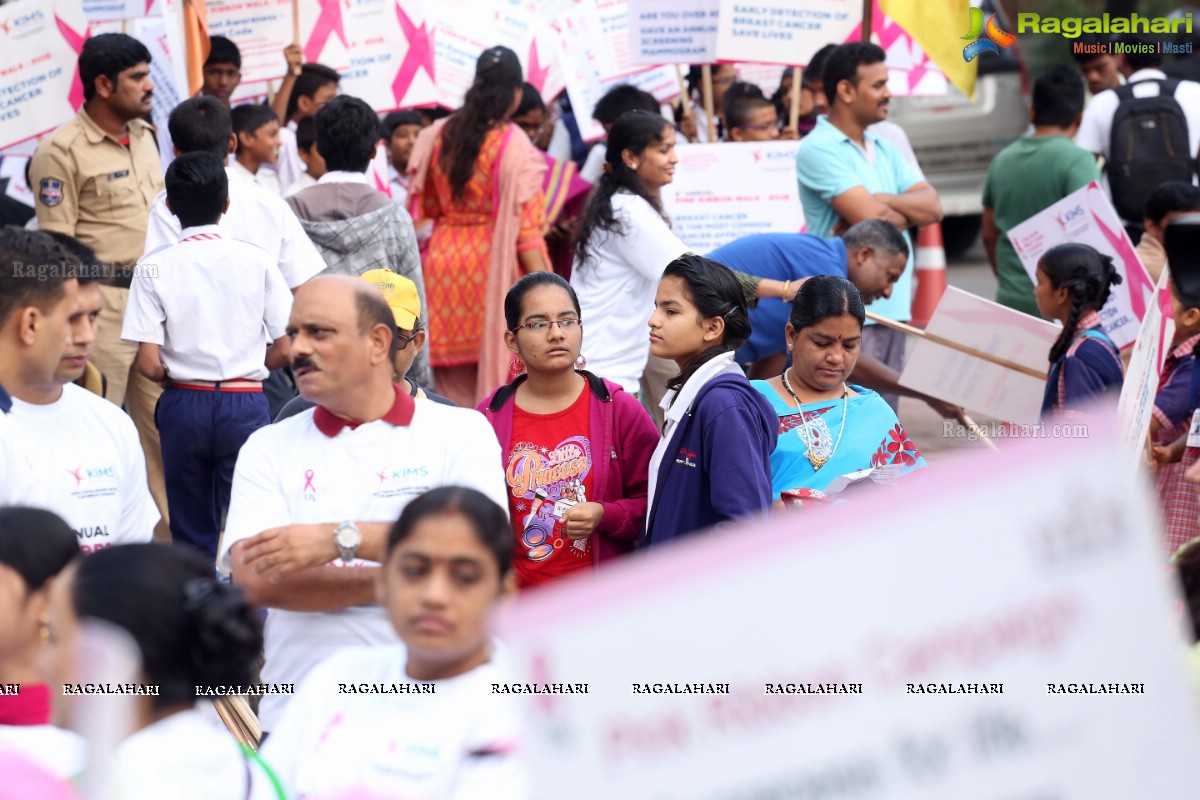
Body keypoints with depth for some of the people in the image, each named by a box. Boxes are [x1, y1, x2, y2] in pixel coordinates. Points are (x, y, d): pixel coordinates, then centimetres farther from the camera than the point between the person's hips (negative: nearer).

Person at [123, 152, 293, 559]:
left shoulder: (156, 267, -5)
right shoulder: (255, 260, -3)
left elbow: (149, 365, -9)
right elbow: (285, 350, -2)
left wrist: (178, 376, 12)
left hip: (184, 404, 0)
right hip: (245, 403, 0)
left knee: (191, 532, 10)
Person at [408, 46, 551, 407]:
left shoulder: (437, 136, 4)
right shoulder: (514, 145, -11)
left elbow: (425, 206, 12)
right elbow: (525, 225, -14)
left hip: (443, 257, 5)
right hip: (494, 266, -5)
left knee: (453, 383, 10)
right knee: (497, 370, 3)